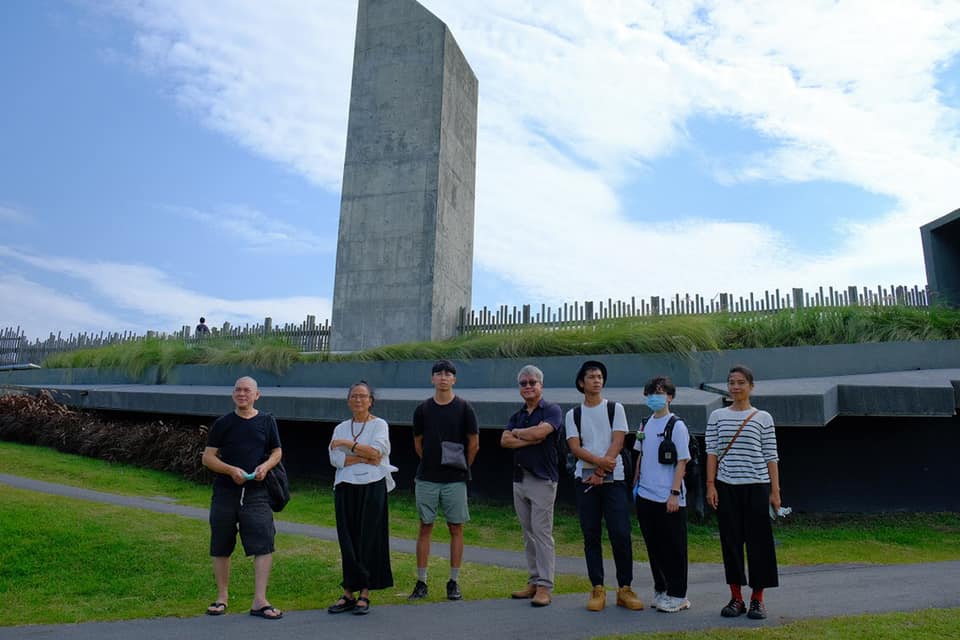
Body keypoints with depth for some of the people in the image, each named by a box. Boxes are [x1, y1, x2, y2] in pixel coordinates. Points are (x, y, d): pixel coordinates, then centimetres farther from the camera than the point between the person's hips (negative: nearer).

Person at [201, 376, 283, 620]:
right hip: (225, 492, 1)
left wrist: (265, 466, -10)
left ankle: (259, 601, -2)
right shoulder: (223, 423, 3)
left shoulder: (267, 421, 5)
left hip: (256, 493, 0)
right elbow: (207, 457, 1)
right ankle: (222, 597, 27)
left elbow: (277, 452, 11)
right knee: (221, 547, 10)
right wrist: (231, 470, -15)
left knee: (264, 544, -9)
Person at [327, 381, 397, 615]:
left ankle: (365, 594, 6)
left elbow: (376, 451, -13)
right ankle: (349, 592, 11)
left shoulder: (379, 424, 3)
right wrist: (364, 458, -11)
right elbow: (335, 458, -1)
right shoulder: (341, 428, 13)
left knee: (369, 539, -2)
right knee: (347, 540, 3)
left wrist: (348, 444, -8)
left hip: (372, 487, -3)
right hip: (346, 488, 3)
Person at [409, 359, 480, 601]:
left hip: (455, 479, -2)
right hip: (426, 479, 2)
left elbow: (474, 444, 2)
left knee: (456, 528, 5)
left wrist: (461, 468, 8)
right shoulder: (423, 409, 3)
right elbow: (418, 443, 13)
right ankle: (421, 582, 15)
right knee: (425, 527, 6)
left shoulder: (464, 408, -4)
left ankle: (454, 582, 16)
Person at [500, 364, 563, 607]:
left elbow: (540, 432, -22)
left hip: (542, 479, -7)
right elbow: (504, 441, 1)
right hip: (519, 478, 7)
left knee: (542, 532, -6)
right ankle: (534, 581, 19)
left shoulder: (552, 410, -3)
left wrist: (517, 432, -4)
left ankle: (544, 587, -1)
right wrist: (530, 440, -12)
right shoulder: (517, 415, 16)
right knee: (528, 533, 11)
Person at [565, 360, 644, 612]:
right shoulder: (573, 414, 9)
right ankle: (598, 589, 12)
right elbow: (575, 447, -3)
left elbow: (617, 443, -3)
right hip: (586, 479, 1)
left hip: (613, 479, -1)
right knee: (591, 536, 4)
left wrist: (600, 472, -12)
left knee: (621, 534, -4)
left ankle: (625, 588, 8)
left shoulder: (615, 409, 6)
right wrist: (600, 461, -19)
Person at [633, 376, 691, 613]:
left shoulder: (677, 426, -8)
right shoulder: (646, 424, 11)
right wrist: (635, 485, 15)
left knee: (674, 548, 4)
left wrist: (675, 493, -15)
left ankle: (677, 596, 14)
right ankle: (660, 590, 27)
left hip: (668, 498, -6)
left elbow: (682, 462, -10)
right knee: (653, 547, 14)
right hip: (645, 496, 6)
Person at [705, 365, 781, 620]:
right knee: (730, 540, 6)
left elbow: (771, 457, 2)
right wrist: (710, 485, -3)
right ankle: (736, 598, 17)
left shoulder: (763, 418, 2)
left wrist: (775, 490, -2)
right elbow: (712, 453, 4)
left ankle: (757, 599, 15)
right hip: (726, 487, 1)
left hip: (756, 486, -1)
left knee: (758, 541, 2)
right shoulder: (717, 416, 6)